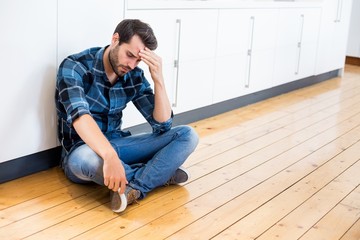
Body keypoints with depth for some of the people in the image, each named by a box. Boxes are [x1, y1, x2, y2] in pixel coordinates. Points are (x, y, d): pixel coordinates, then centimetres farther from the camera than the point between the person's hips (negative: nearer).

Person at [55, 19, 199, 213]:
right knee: (83, 159, -43)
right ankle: (159, 174, -16)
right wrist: (110, 157, -51)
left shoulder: (134, 76, -2)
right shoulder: (74, 67, -17)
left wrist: (158, 79, -18)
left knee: (187, 135, -10)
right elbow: (79, 116, -35)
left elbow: (162, 125, -5)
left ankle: (134, 188, -28)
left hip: (116, 144, 5)